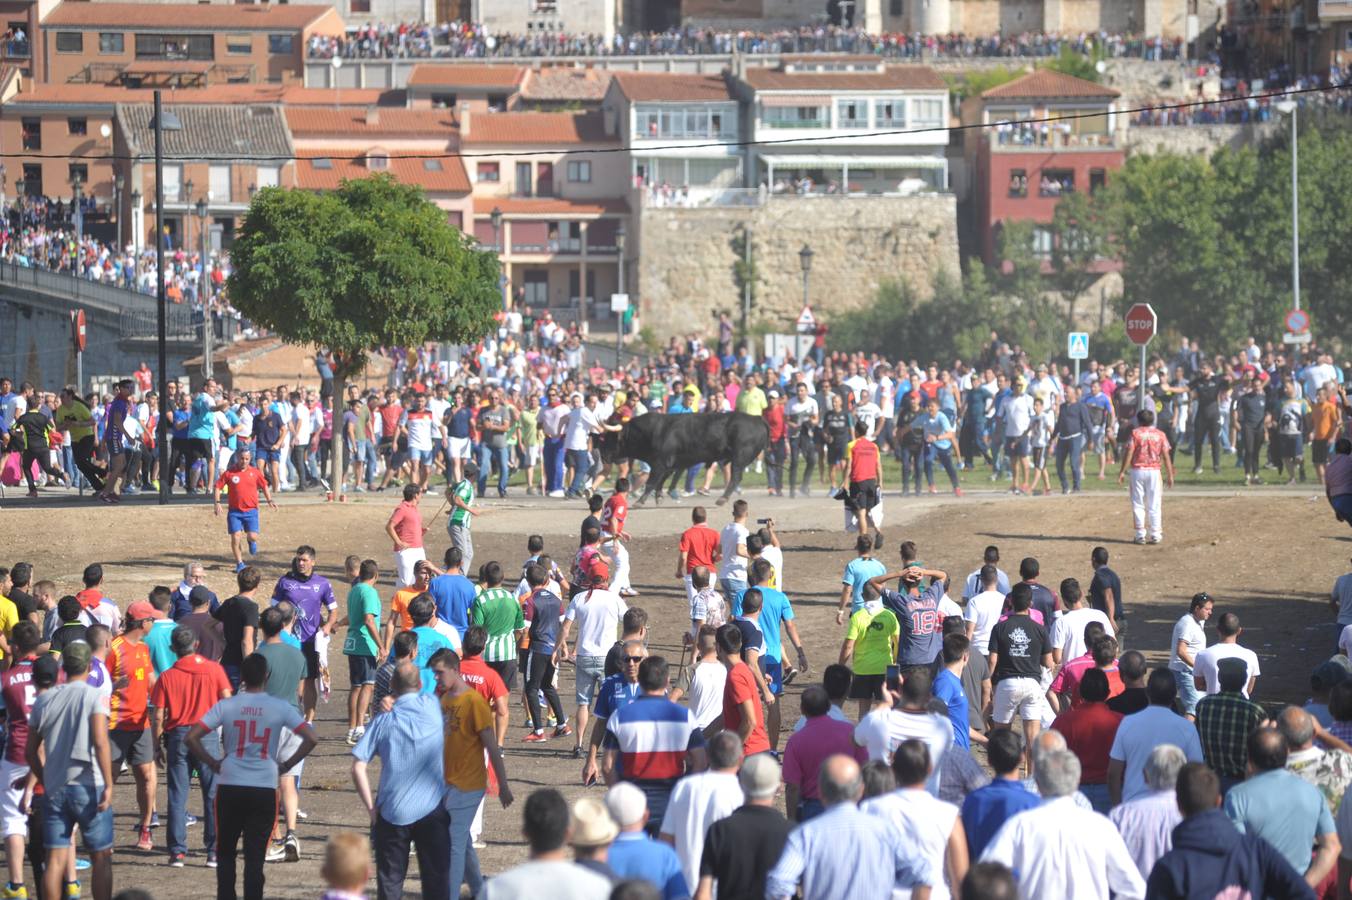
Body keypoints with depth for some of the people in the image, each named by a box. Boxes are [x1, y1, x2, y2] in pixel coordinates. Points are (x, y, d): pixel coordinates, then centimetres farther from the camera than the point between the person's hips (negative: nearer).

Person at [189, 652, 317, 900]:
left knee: (226, 853, 15)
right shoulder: (280, 708, -2)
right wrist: (286, 766, 2)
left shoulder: (226, 706, 0)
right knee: (255, 857, 2)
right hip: (264, 790, -1)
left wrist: (212, 763, 7)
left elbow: (192, 737, -3)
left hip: (229, 788, 1)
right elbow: (310, 739, -8)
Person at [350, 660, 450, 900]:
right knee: (436, 879, 6)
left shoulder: (383, 721, -4)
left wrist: (371, 808, -2)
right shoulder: (432, 707, -1)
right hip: (432, 809, 1)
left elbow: (358, 768, -8)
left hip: (393, 813, -1)